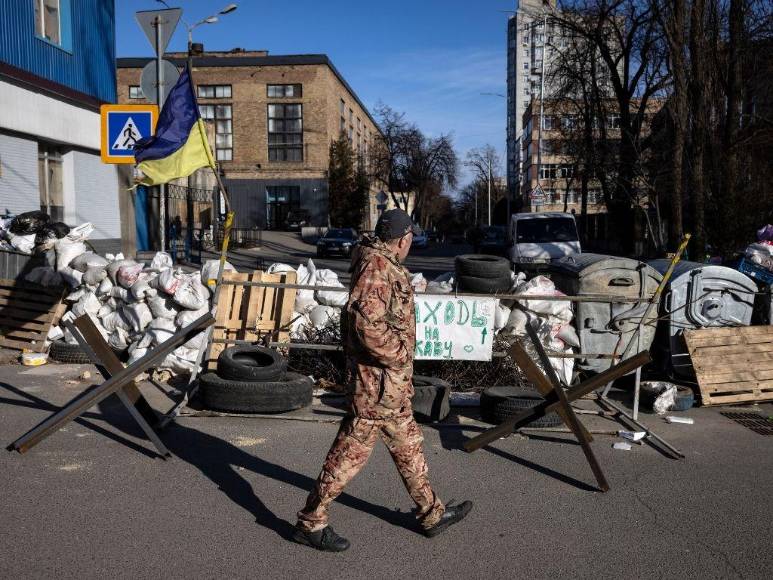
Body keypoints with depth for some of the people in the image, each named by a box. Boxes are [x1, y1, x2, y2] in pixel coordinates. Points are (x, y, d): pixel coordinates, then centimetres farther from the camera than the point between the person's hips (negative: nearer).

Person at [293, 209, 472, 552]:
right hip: (378, 380, -11)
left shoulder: (383, 265, 13)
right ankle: (310, 523, 12)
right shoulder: (376, 266, -19)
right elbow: (366, 321, -31)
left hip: (392, 384, 11)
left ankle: (432, 514, 34)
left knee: (408, 445, 19)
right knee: (351, 450, -1)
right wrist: (398, 354, -22)